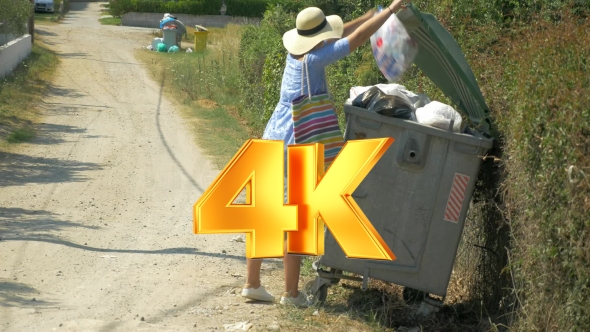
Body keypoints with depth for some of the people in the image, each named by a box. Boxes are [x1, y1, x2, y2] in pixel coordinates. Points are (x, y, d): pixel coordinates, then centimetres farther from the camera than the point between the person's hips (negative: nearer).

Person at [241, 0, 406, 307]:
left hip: (272, 137, 8)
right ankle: (291, 293, 6)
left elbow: (339, 35, 23)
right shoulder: (314, 60, -14)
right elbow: (358, 37, -14)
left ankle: (252, 283, 17)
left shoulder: (297, 52, 7)